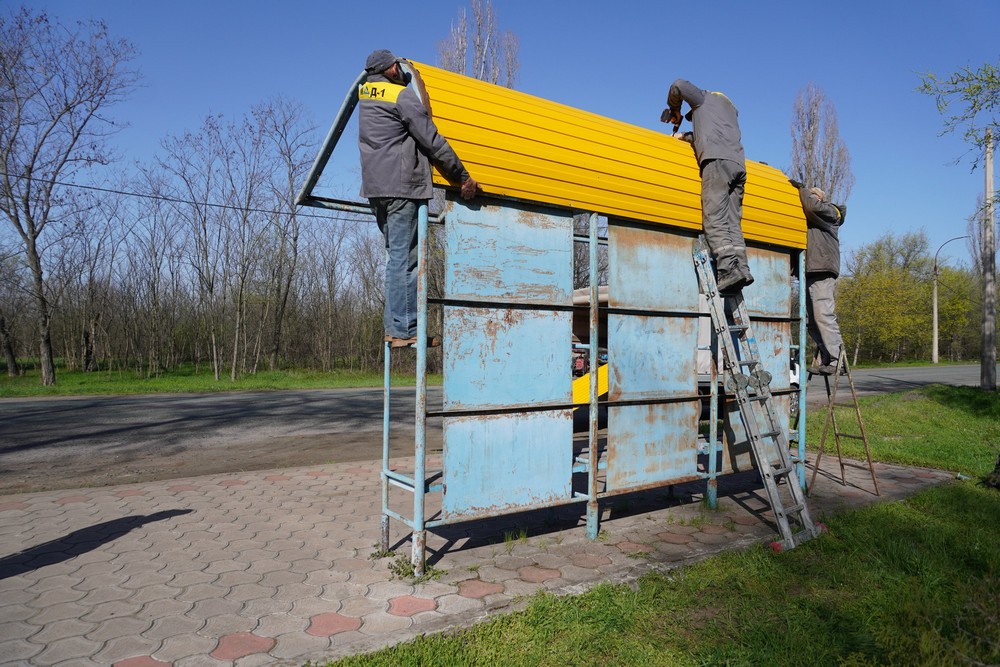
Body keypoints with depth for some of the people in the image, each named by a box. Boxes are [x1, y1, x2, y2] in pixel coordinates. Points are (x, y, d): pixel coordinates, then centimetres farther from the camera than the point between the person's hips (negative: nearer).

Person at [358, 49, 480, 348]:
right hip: (401, 186, -8)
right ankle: (404, 330, -10)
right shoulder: (403, 95, -6)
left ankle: (394, 325, 10)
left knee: (397, 257, 12)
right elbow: (433, 141, -9)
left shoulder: (364, 92, 17)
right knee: (404, 259, -9)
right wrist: (463, 176, -4)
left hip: (375, 187, 8)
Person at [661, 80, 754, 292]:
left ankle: (728, 268, -33)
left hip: (717, 159, -7)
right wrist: (686, 137, 52)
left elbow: (678, 86, 15)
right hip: (738, 164, 7)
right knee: (732, 221, -1)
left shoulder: (704, 97, 22)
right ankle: (741, 267, -17)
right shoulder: (730, 107, 40)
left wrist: (674, 110, 30)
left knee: (714, 218, -17)